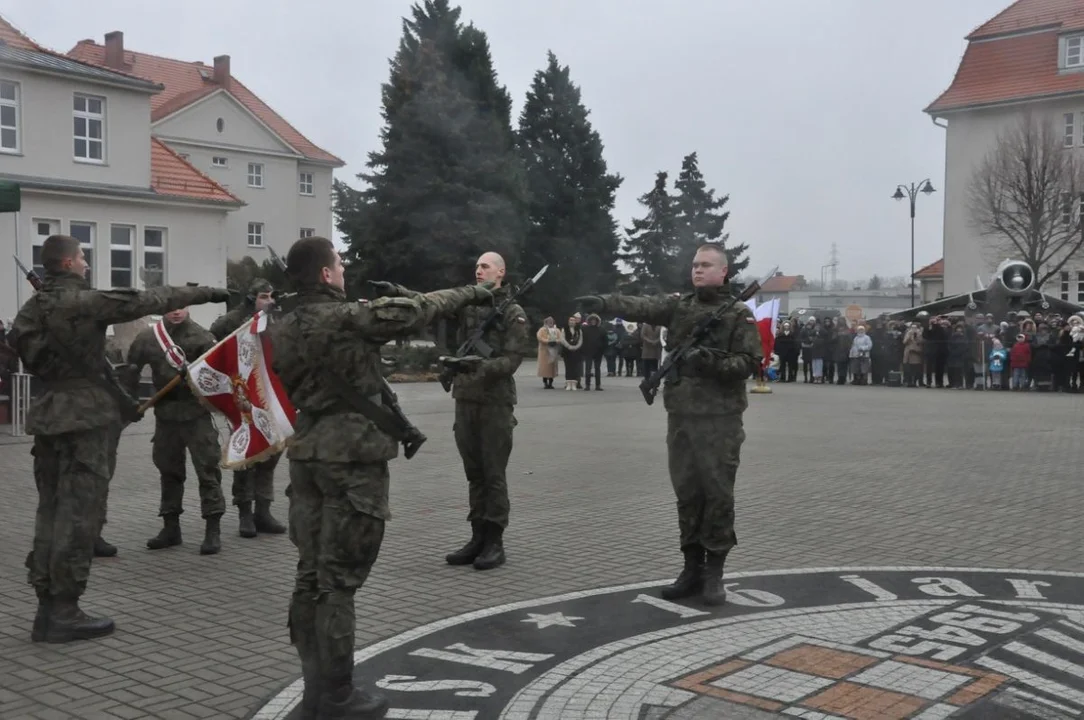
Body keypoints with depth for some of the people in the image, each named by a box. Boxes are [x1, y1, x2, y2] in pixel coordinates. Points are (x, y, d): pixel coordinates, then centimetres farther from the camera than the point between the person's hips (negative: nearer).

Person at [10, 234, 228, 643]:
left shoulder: (31, 308, 11)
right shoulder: (84, 301, -12)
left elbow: (28, 358, 15)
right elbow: (147, 302, -9)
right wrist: (205, 294, -1)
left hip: (48, 413, 8)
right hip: (85, 415, -8)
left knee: (51, 509, 11)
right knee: (78, 512, -5)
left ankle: (47, 607, 15)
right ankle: (64, 612, -3)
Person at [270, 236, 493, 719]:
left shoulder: (282, 330, 7)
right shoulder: (350, 317, -14)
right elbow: (416, 311, -4)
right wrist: (468, 294, 10)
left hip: (307, 454, 7)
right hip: (353, 457, -7)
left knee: (311, 574, 11)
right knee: (338, 580, -3)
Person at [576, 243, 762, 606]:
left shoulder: (739, 314, -1)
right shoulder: (679, 305, 10)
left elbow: (750, 361, -6)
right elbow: (642, 306, -5)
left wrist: (712, 361, -21)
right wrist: (605, 302, -21)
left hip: (719, 418, -4)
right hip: (680, 414, 4)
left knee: (717, 493, -1)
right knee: (686, 493, 9)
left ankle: (714, 572, 9)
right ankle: (692, 567, 19)